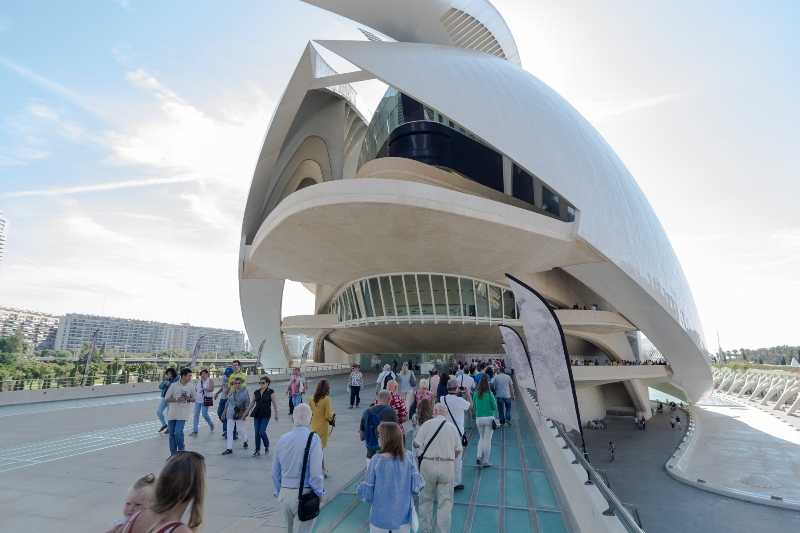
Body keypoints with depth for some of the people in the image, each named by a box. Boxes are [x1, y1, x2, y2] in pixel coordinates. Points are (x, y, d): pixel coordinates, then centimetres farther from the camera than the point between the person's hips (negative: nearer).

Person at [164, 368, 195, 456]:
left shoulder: (190, 386, -2)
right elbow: (166, 399, -4)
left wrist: (189, 399, -13)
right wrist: (177, 400, -19)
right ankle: (173, 454, 26)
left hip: (183, 414, -1)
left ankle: (181, 452, 9)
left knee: (178, 432, -14)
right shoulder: (174, 385, -8)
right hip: (172, 413, 1)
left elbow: (194, 399, 9)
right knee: (172, 434, 10)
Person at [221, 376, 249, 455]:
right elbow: (228, 402, 11)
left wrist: (245, 414, -13)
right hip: (230, 413, 3)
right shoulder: (231, 391, 1)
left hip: (240, 414, -3)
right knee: (229, 431, 3)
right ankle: (229, 449, 12)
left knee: (240, 429, 8)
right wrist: (225, 412, 14)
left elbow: (247, 404, -6)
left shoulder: (245, 391, -9)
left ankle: (245, 441, 38)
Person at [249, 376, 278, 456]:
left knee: (262, 432, -11)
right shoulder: (256, 392, 7)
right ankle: (257, 450, 17)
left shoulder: (270, 392, -5)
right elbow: (252, 402, 14)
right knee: (256, 432, 4)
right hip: (256, 414, 5)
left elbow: (274, 403, -4)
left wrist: (276, 414, -6)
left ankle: (267, 446, 14)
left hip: (266, 414, -4)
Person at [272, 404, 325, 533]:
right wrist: (320, 492, -2)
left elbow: (275, 471, 10)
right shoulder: (313, 439, -17)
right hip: (305, 494, -6)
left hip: (284, 493, 6)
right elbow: (316, 472, -17)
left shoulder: (282, 439, 2)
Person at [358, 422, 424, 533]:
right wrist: (421, 482, 12)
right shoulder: (409, 458, -13)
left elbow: (367, 492, -12)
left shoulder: (376, 460, -19)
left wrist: (361, 485, 8)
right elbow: (416, 486, -9)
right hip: (403, 516, 2)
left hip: (380, 517, -2)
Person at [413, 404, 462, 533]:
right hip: (447, 466, 1)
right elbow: (459, 450, 4)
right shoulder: (452, 426, 2)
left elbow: (416, 444, -8)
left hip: (428, 464, -1)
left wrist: (419, 453, 14)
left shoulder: (427, 424, -6)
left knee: (426, 499, 18)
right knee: (445, 502, 11)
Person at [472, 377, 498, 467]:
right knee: (487, 439, 5)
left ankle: (479, 456, 6)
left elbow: (474, 406, 8)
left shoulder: (475, 394, -1)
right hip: (489, 418, -3)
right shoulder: (489, 394, -11)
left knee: (482, 438, 20)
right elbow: (494, 407, -5)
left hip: (478, 418, 3)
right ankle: (486, 461, 10)